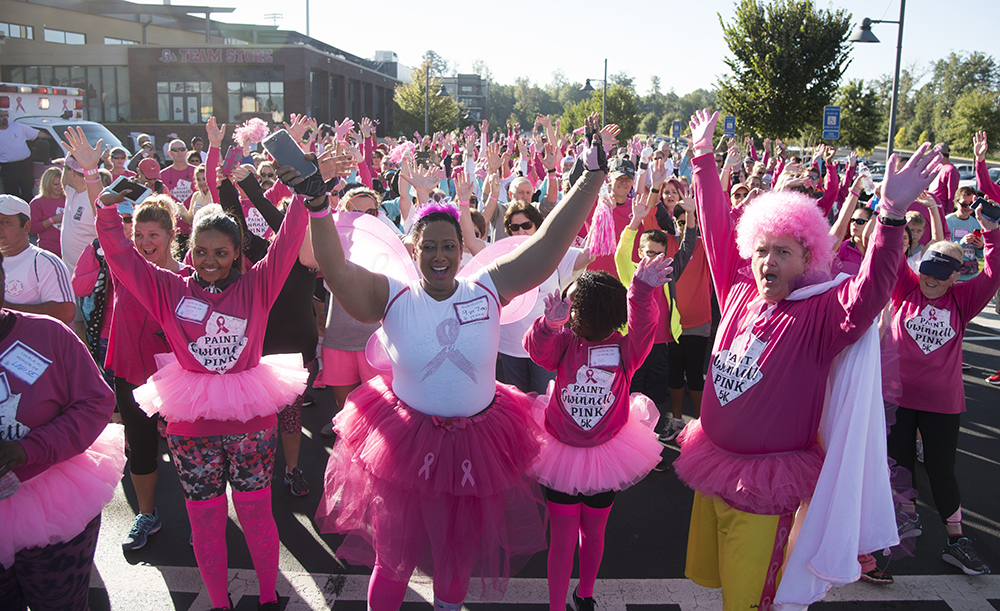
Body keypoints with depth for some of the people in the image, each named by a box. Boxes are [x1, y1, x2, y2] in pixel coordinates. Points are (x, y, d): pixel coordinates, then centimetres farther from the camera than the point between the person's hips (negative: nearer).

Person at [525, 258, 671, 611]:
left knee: (593, 533, 20)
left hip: (606, 457, 1)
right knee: (563, 539, 7)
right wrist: (550, 324, -53)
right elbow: (538, 348, -31)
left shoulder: (625, 349, -12)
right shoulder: (564, 341, -10)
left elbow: (642, 327, -33)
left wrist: (643, 291, -52)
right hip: (561, 454, -1)